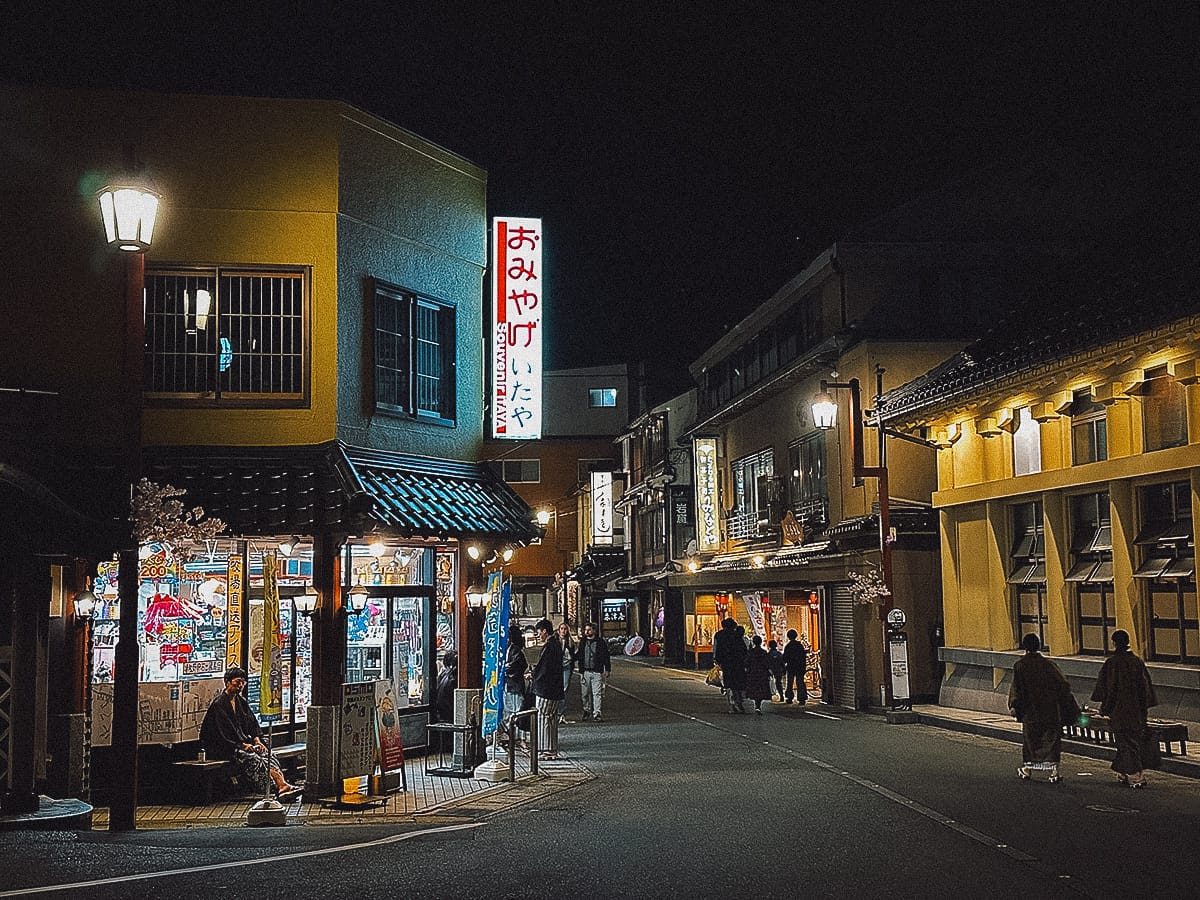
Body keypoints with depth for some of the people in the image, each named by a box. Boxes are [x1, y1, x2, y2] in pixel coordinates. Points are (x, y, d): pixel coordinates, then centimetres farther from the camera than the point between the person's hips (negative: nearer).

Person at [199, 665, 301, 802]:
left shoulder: (242, 702, 15)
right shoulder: (218, 703, -10)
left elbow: (252, 723, 16)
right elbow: (223, 732, -17)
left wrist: (257, 740, -3)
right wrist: (243, 745, -22)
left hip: (242, 742, 8)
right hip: (222, 747, -7)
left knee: (268, 754, -20)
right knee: (252, 758, -31)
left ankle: (282, 786, -38)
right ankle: (281, 786, -40)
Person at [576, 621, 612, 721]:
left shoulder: (600, 642, 4)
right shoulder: (582, 642, 11)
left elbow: (607, 657, 6)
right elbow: (577, 656, 17)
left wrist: (607, 670, 2)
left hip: (597, 672, -3)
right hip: (584, 672, 3)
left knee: (597, 693, -6)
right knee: (585, 694, 6)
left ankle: (596, 714, -5)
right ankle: (587, 710, 21)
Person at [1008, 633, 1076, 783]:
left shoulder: (1019, 665, -6)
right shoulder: (1047, 664, -4)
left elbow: (1016, 687, -11)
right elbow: (1063, 685, -1)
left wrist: (1014, 705, -6)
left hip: (1030, 710, 0)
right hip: (1051, 711, 0)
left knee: (1029, 739, 14)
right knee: (1051, 738, 4)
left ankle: (1027, 768, 21)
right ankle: (1052, 770, -4)